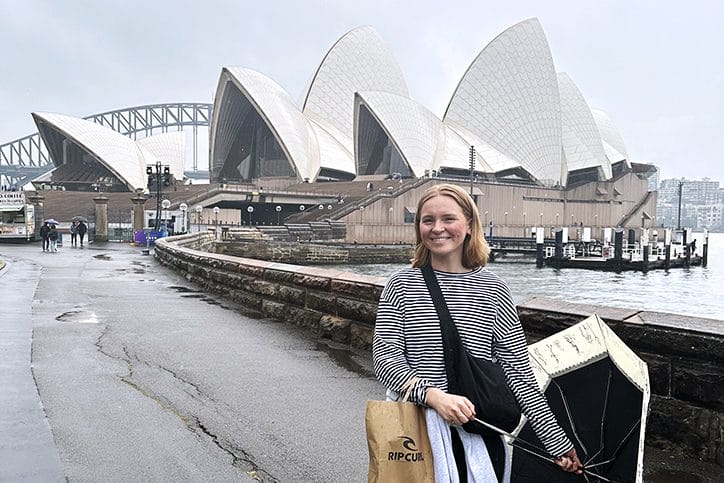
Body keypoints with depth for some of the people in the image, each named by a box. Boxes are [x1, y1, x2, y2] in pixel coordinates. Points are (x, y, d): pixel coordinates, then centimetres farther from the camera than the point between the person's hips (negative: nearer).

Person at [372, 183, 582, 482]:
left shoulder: (493, 290, -2)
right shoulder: (401, 285, -3)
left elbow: (518, 370, -1)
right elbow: (385, 357, -9)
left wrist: (558, 442, -3)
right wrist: (433, 395, -25)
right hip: (414, 433, 0)